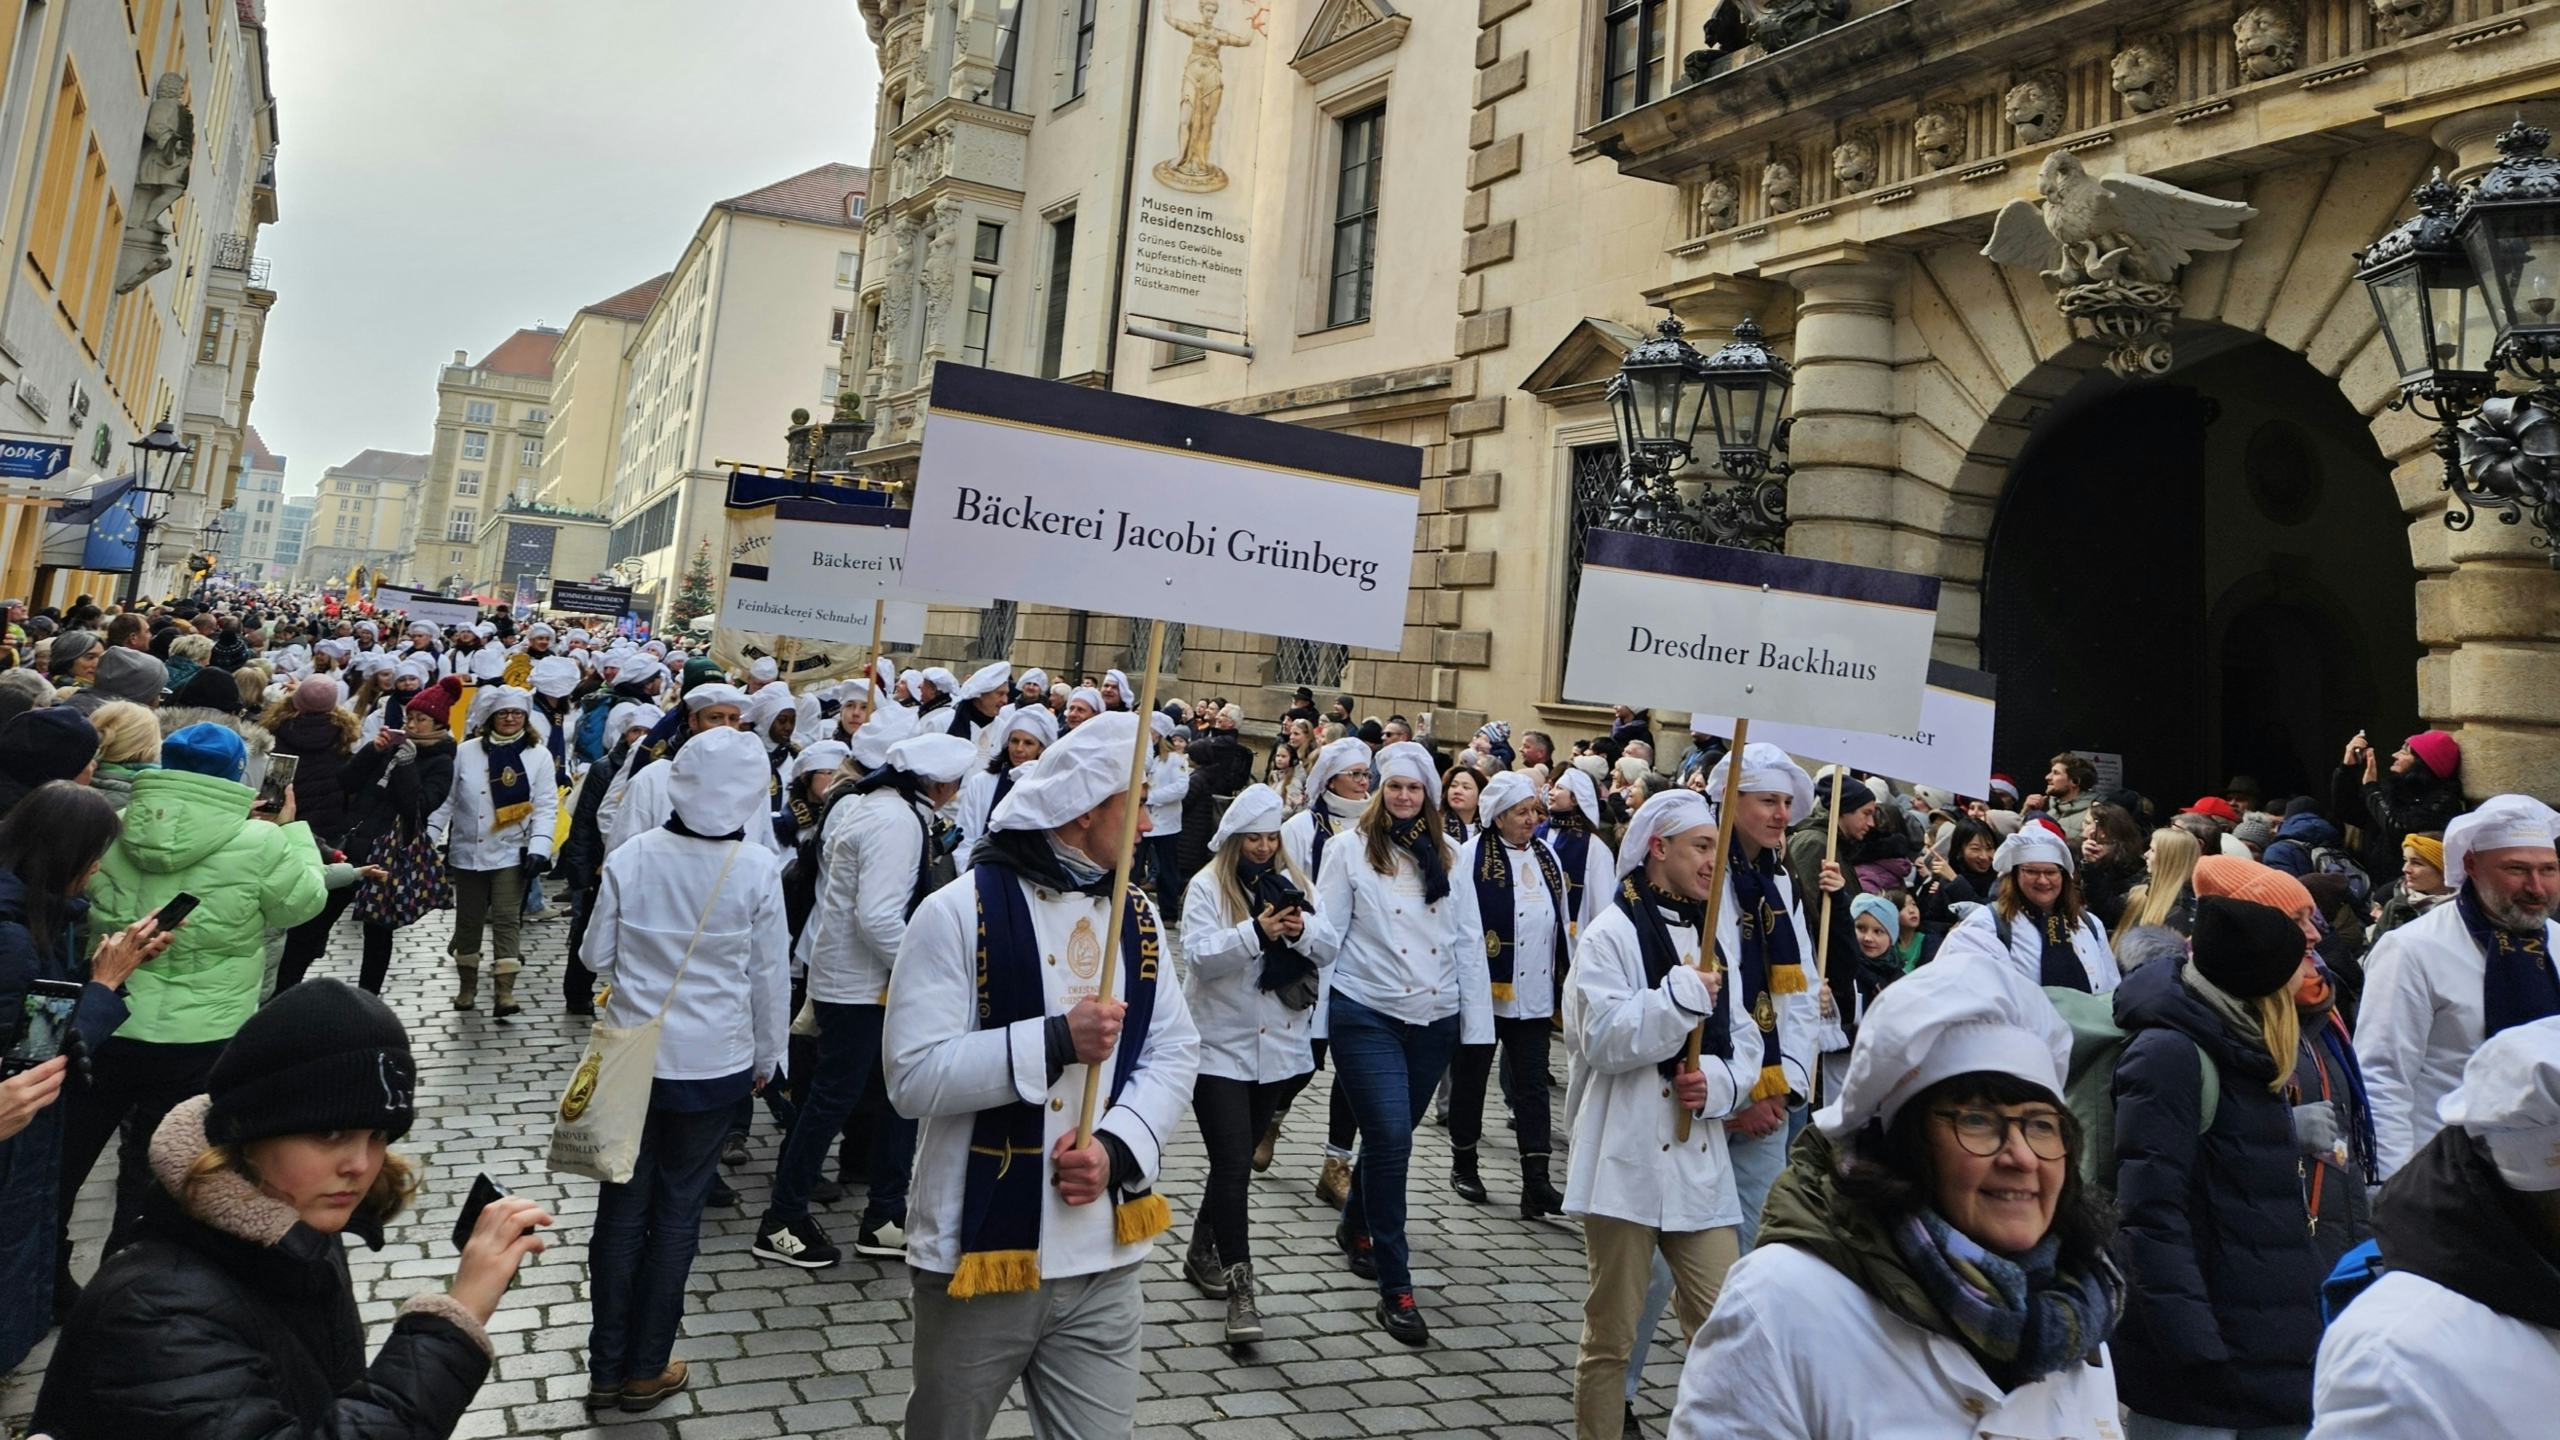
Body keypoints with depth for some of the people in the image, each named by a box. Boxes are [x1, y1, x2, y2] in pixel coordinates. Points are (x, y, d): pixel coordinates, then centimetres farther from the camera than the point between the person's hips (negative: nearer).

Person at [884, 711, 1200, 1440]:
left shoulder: (1136, 916, 5)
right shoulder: (961, 911, -14)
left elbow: (1174, 1053, 4)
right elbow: (913, 1078, -18)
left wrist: (1117, 1147, -13)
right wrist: (1055, 1041, -25)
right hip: (982, 1251, -3)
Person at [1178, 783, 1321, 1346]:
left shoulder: (1292, 882, 9)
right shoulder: (1207, 886, -4)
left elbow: (1324, 956, 6)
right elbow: (1201, 955, -17)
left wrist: (1302, 934, -15)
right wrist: (1257, 931, -28)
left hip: (1278, 1046, 5)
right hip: (1220, 1046, -5)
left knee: (1235, 1158, 16)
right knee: (1233, 1165, -10)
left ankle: (1202, 1252, 35)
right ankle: (1240, 1292, -5)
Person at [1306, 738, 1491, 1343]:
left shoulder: (1447, 856, 7)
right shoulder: (1352, 850, -3)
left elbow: (1468, 941, 9)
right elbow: (1329, 937, -5)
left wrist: (1475, 1023, 6)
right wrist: (1301, 924, -28)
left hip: (1435, 1018, 4)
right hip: (1367, 1015, -4)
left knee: (1393, 1133, 15)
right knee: (1391, 1138, -12)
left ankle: (1355, 1226, 44)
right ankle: (1395, 1287, -2)